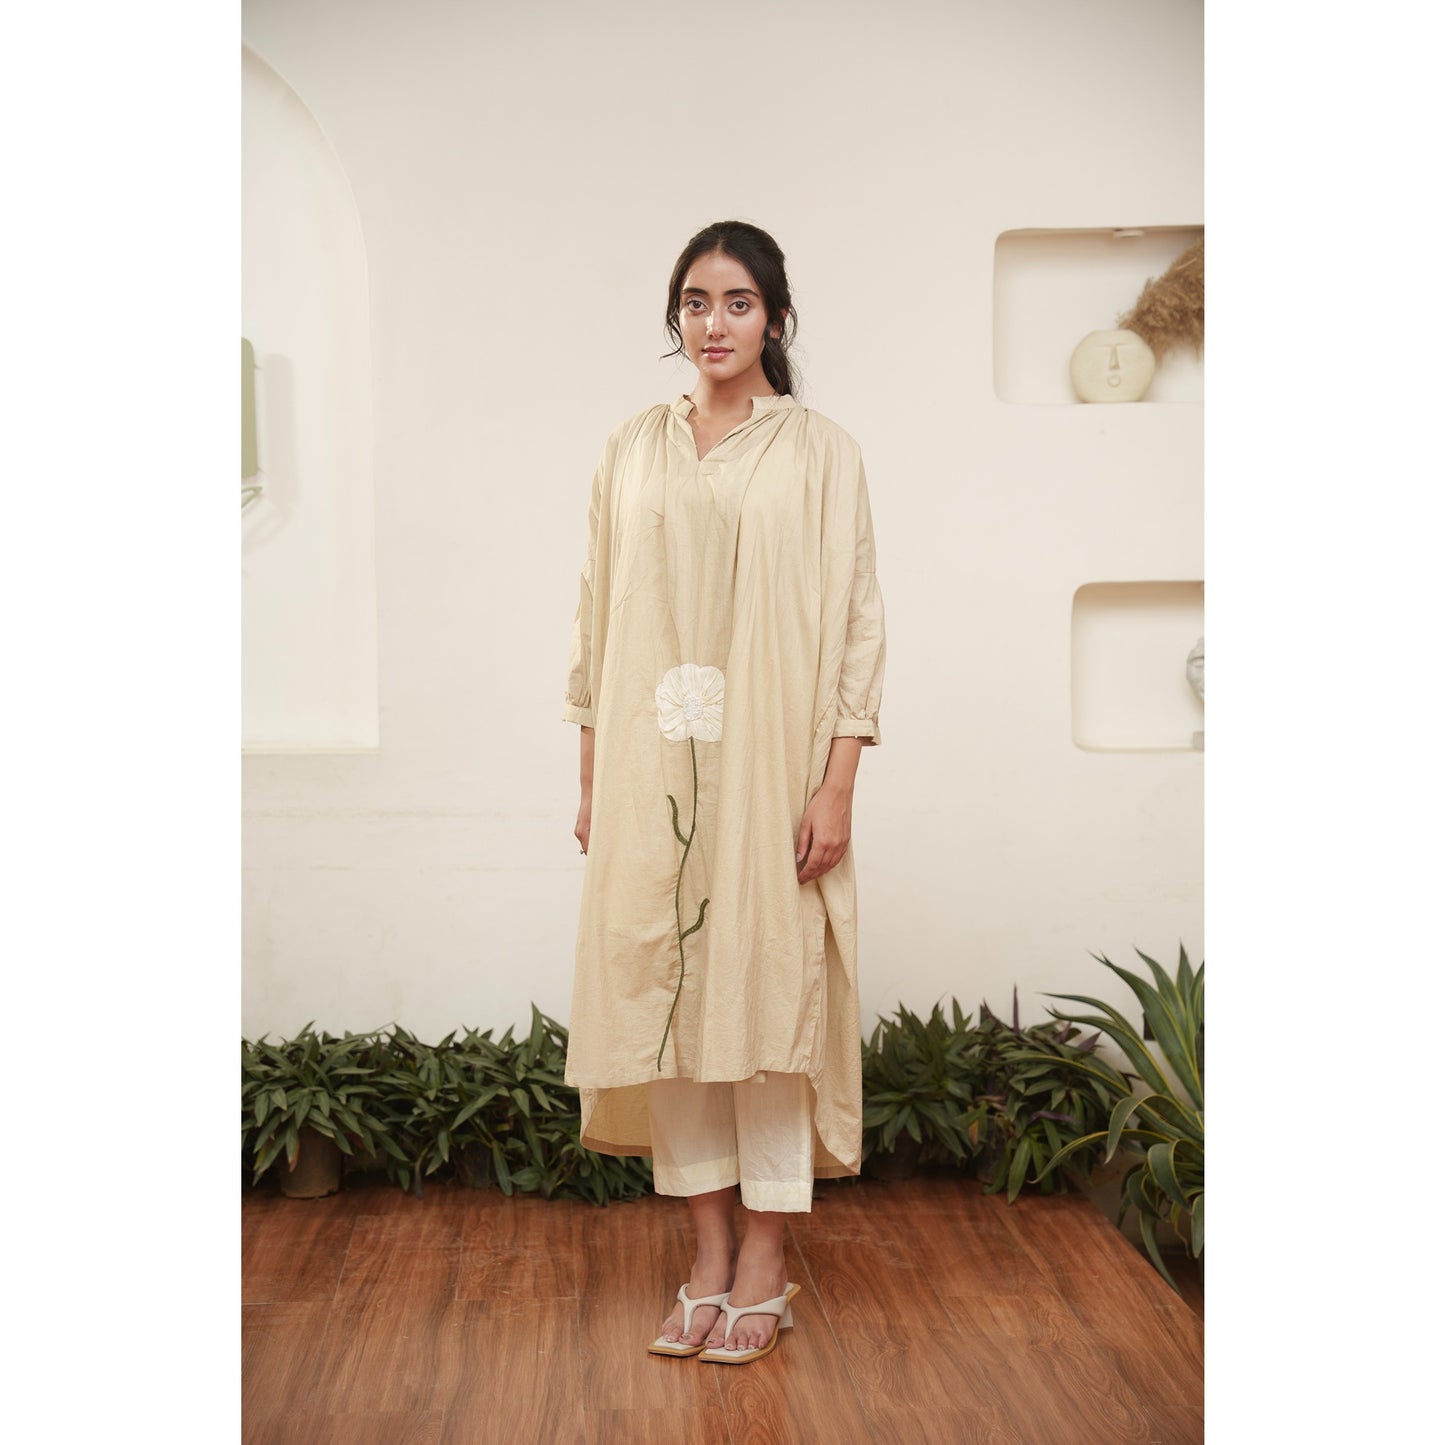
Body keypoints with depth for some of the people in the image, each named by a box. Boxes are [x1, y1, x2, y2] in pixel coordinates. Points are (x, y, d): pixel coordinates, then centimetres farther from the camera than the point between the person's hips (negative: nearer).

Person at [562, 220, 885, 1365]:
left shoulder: (822, 453, 1)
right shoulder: (632, 454, 11)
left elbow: (858, 621, -2)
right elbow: (598, 620, 12)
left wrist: (836, 785, -9)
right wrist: (591, 782, 9)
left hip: (771, 764, -3)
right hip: (652, 767, 3)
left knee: (769, 989, -1)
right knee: (666, 990, 4)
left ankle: (765, 1266, 11)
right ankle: (710, 1254, 15)